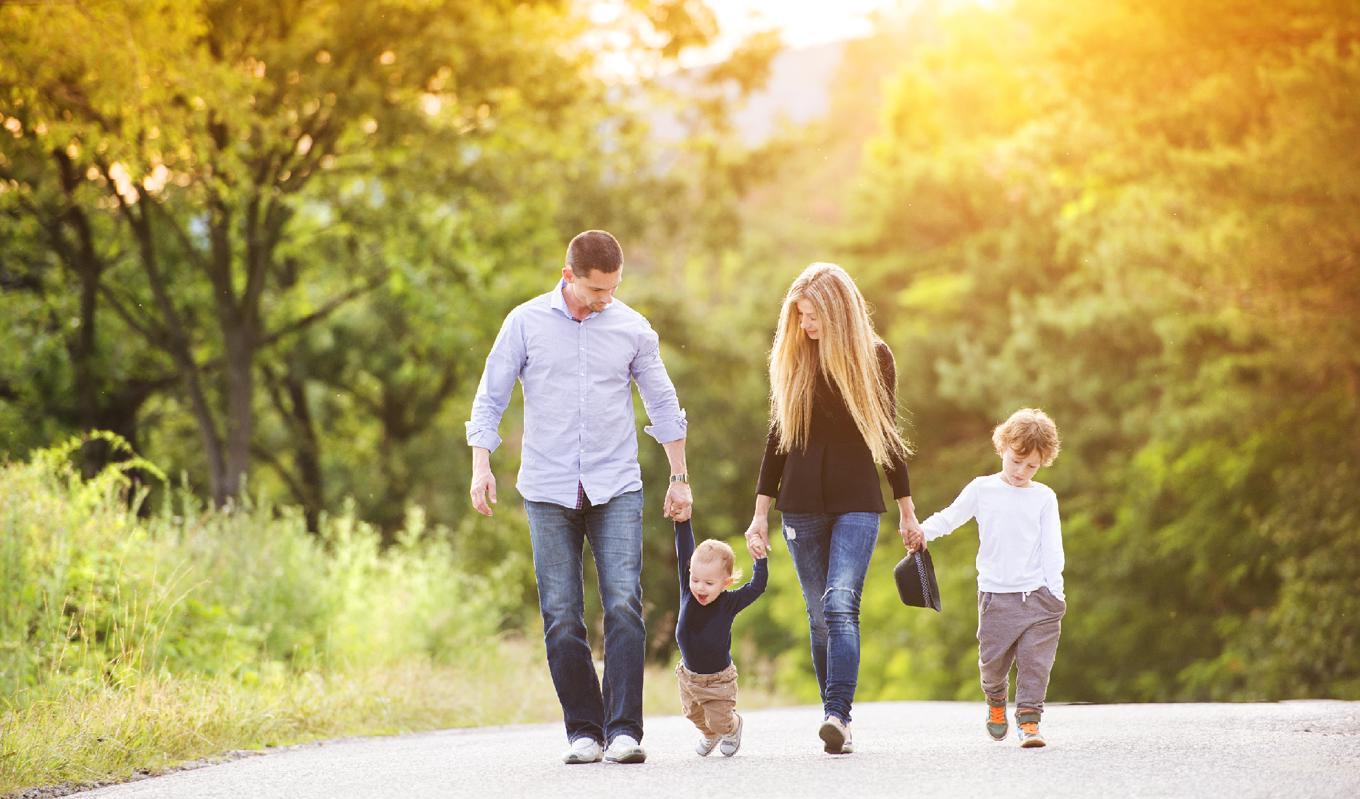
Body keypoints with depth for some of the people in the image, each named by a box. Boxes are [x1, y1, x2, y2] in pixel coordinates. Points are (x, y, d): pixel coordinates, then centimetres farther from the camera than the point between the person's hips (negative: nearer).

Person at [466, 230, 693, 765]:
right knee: (561, 618, -2)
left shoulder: (633, 329, 6)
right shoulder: (526, 323, 2)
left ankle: (623, 730, -12)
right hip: (548, 491, 0)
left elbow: (663, 404, 16)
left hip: (617, 489, 0)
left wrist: (680, 478, 16)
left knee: (623, 606, -13)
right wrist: (481, 466, -6)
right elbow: (490, 397, 5)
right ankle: (584, 731, 7)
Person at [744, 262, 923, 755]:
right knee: (820, 615, 3)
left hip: (858, 503, -2)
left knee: (841, 604, -18)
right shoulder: (790, 358, 5)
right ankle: (837, 720, 9)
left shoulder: (874, 357, 2)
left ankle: (837, 715, -28)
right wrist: (760, 512, 7)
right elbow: (778, 437, 10)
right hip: (801, 505, 2)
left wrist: (907, 510, 12)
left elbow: (887, 434, 9)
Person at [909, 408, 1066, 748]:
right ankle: (996, 700, 33)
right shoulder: (982, 490, 5)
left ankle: (1028, 718, -2)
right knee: (993, 660, 4)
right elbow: (950, 517, 7)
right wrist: (922, 532, -13)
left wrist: (1055, 591, -3)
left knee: (1035, 661, -7)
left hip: (1037, 593, 0)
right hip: (995, 595, 0)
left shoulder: (1044, 498, 6)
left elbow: (1052, 547, 4)